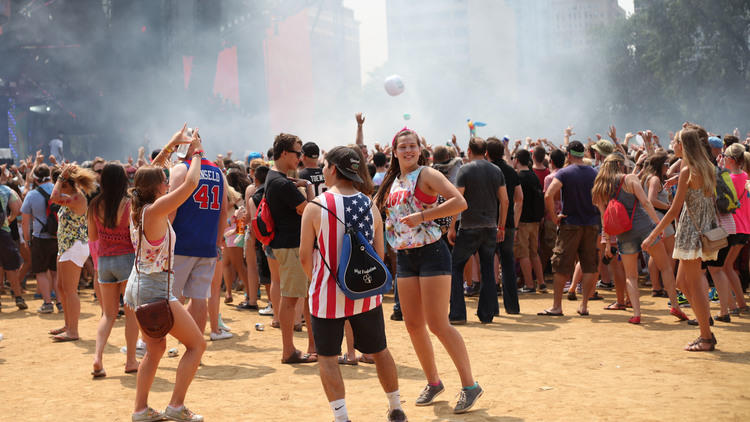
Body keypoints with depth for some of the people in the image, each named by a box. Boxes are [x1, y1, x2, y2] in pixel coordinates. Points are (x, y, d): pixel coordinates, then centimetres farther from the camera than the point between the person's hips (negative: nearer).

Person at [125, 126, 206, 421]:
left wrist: (172, 145, 21)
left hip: (137, 286, 9)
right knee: (197, 344, 1)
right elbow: (190, 183, -21)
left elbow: (149, 174, 21)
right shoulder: (155, 209, -18)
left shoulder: (137, 207, 4)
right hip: (155, 289, -9)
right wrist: (195, 154, -4)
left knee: (155, 348, 19)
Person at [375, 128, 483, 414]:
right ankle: (433, 382, 25)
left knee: (438, 324, -9)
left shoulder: (426, 175, -9)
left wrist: (422, 216, -24)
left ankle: (470, 385, 1)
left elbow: (460, 202, -21)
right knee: (413, 325, 9)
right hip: (405, 258, 7)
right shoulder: (392, 182, 12)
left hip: (431, 252, -7)